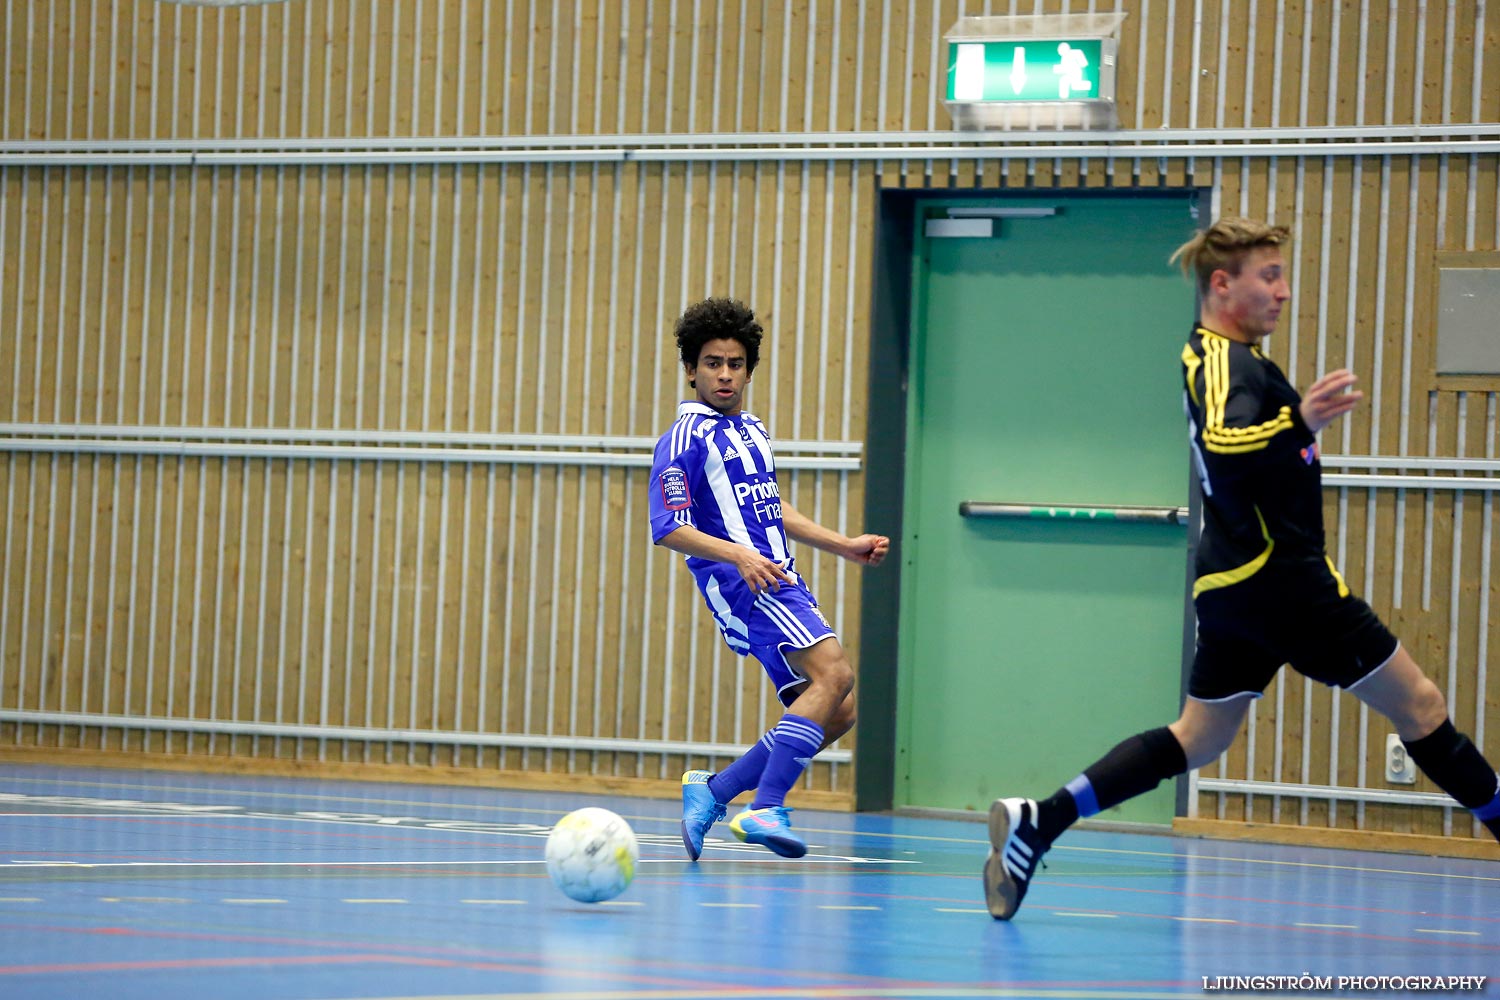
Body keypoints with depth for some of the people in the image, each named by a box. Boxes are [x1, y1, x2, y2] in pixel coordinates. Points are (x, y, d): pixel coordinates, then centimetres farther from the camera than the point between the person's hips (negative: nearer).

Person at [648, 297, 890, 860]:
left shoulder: (752, 431, 21)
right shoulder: (687, 439, -6)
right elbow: (670, 529, -13)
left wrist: (844, 545, 29)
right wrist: (738, 555, -26)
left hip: (779, 580, 9)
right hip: (739, 582, -9)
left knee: (837, 712, 4)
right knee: (833, 671, -27)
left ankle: (713, 791, 7)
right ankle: (764, 809, -30)